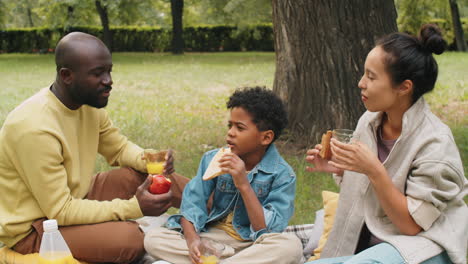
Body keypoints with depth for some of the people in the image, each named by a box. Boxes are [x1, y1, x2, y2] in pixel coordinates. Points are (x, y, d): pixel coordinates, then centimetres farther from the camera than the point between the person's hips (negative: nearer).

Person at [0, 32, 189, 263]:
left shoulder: (89, 104, -5)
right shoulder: (34, 128, -31)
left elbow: (119, 147, 10)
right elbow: (61, 211, -28)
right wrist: (134, 208, -31)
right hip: (32, 228, -9)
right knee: (130, 237, -25)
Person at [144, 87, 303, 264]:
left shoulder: (283, 175, -10)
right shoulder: (213, 160, 0)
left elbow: (267, 230, -17)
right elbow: (192, 203, -7)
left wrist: (244, 185, -26)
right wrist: (191, 239, -28)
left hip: (253, 244, -3)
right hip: (213, 238, 3)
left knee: (291, 246, -35)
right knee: (153, 239, -18)